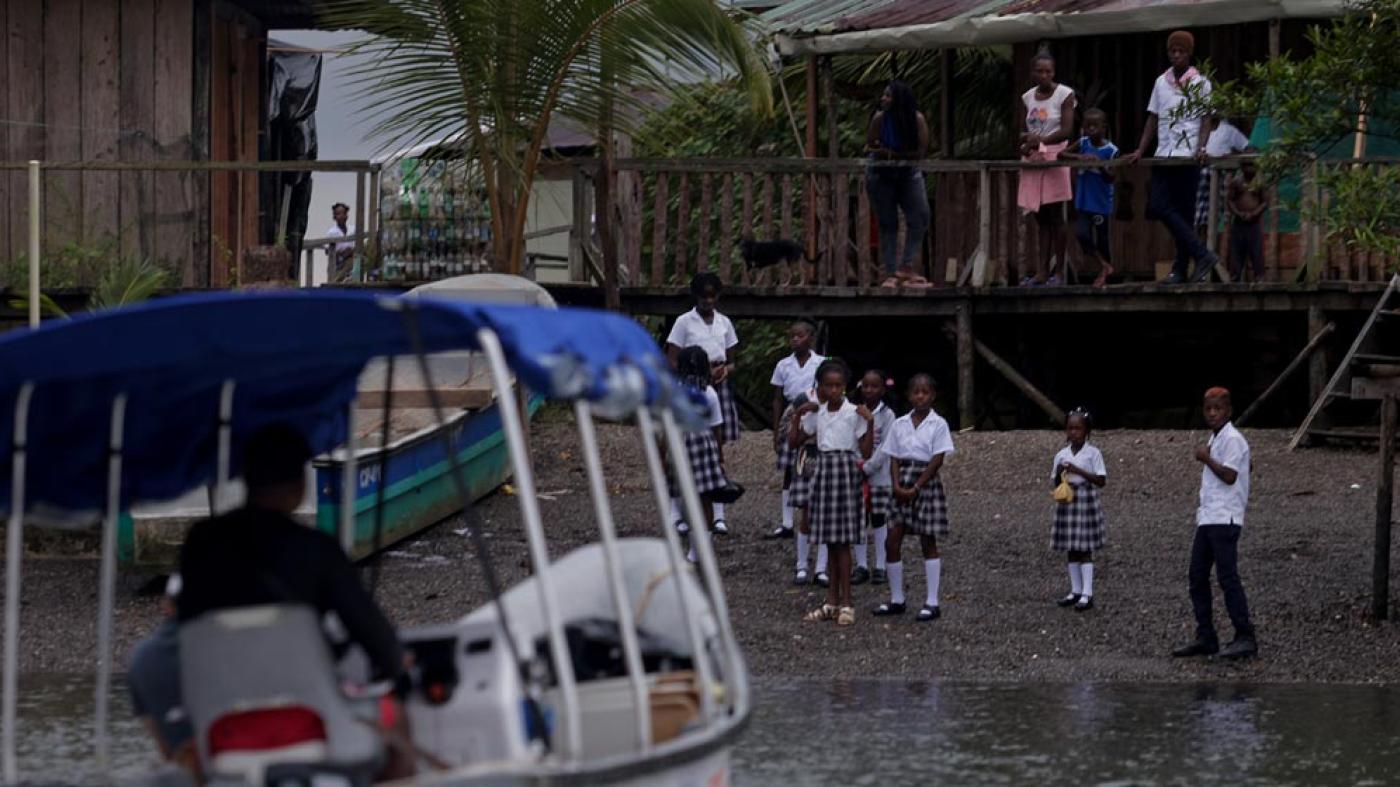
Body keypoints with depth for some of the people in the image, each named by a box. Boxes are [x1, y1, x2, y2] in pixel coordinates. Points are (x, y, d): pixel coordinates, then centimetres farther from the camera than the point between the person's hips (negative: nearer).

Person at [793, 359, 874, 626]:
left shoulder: (854, 413, -7)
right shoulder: (816, 413, 7)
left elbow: (866, 452, -8)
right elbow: (794, 442, 13)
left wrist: (870, 422, -19)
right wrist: (798, 414, 4)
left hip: (845, 473, -5)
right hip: (823, 471, 5)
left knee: (842, 541, -5)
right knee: (831, 541, 9)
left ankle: (846, 603, -2)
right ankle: (832, 601, 14)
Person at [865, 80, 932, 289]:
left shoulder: (917, 119, -13)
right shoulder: (880, 119, -12)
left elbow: (921, 151, -15)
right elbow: (869, 147, -7)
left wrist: (893, 154, -22)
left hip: (908, 174, 1)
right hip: (882, 176, -1)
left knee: (920, 217, -14)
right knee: (887, 224, 0)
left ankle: (906, 267, -11)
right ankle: (890, 274, 2)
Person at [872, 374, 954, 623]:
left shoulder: (938, 424, -5)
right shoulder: (900, 424, 7)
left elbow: (937, 460, -10)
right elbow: (895, 458, 6)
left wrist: (916, 488, -15)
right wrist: (897, 485, -10)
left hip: (927, 483, -4)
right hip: (903, 485, 4)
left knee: (928, 542, 0)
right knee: (893, 541, 1)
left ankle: (932, 602, 3)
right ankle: (896, 600, 11)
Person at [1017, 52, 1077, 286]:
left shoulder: (1064, 94, -4)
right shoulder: (1028, 97, 13)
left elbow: (1067, 130, -12)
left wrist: (1040, 140, -22)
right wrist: (1025, 138, -5)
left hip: (1053, 155, -5)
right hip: (1032, 159, 5)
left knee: (1054, 216, -5)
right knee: (1041, 218, 4)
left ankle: (1060, 270, -3)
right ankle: (1041, 272, 3)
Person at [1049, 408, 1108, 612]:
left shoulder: (1093, 453, -7)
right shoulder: (1061, 455, 6)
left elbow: (1101, 481, -12)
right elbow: (1055, 482, 11)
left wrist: (1078, 471, -20)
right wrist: (1059, 474, -11)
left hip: (1086, 502, -5)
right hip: (1066, 502, 5)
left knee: (1085, 549, -5)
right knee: (1071, 549, 10)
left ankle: (1087, 595, -4)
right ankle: (1076, 591, 18)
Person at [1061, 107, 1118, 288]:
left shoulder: (1111, 150, -8)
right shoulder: (1083, 143, 0)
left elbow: (1111, 178, -10)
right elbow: (1061, 154, -4)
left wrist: (1100, 165, -28)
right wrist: (1078, 157, -20)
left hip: (1102, 203, -2)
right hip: (1083, 202, 2)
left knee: (1103, 239, 7)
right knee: (1081, 234, -12)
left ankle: (1104, 274, 25)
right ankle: (1105, 266, 7)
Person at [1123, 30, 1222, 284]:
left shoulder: (1200, 83, 1)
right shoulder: (1161, 82, 14)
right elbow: (1153, 119, 16)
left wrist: (1201, 147, -17)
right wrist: (1140, 151, 9)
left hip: (1188, 155, -4)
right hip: (1164, 155, 4)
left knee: (1184, 212, -3)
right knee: (1159, 206, -8)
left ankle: (1181, 270, -1)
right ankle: (1202, 255, -5)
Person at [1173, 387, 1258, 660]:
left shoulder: (1232, 440, -9)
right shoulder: (1216, 439, 20)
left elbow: (1229, 475, -19)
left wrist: (1206, 459, -10)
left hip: (1224, 519, -10)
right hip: (1208, 519, 10)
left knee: (1227, 576, -10)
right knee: (1197, 577, 8)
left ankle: (1245, 637, -8)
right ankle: (1205, 637, 12)